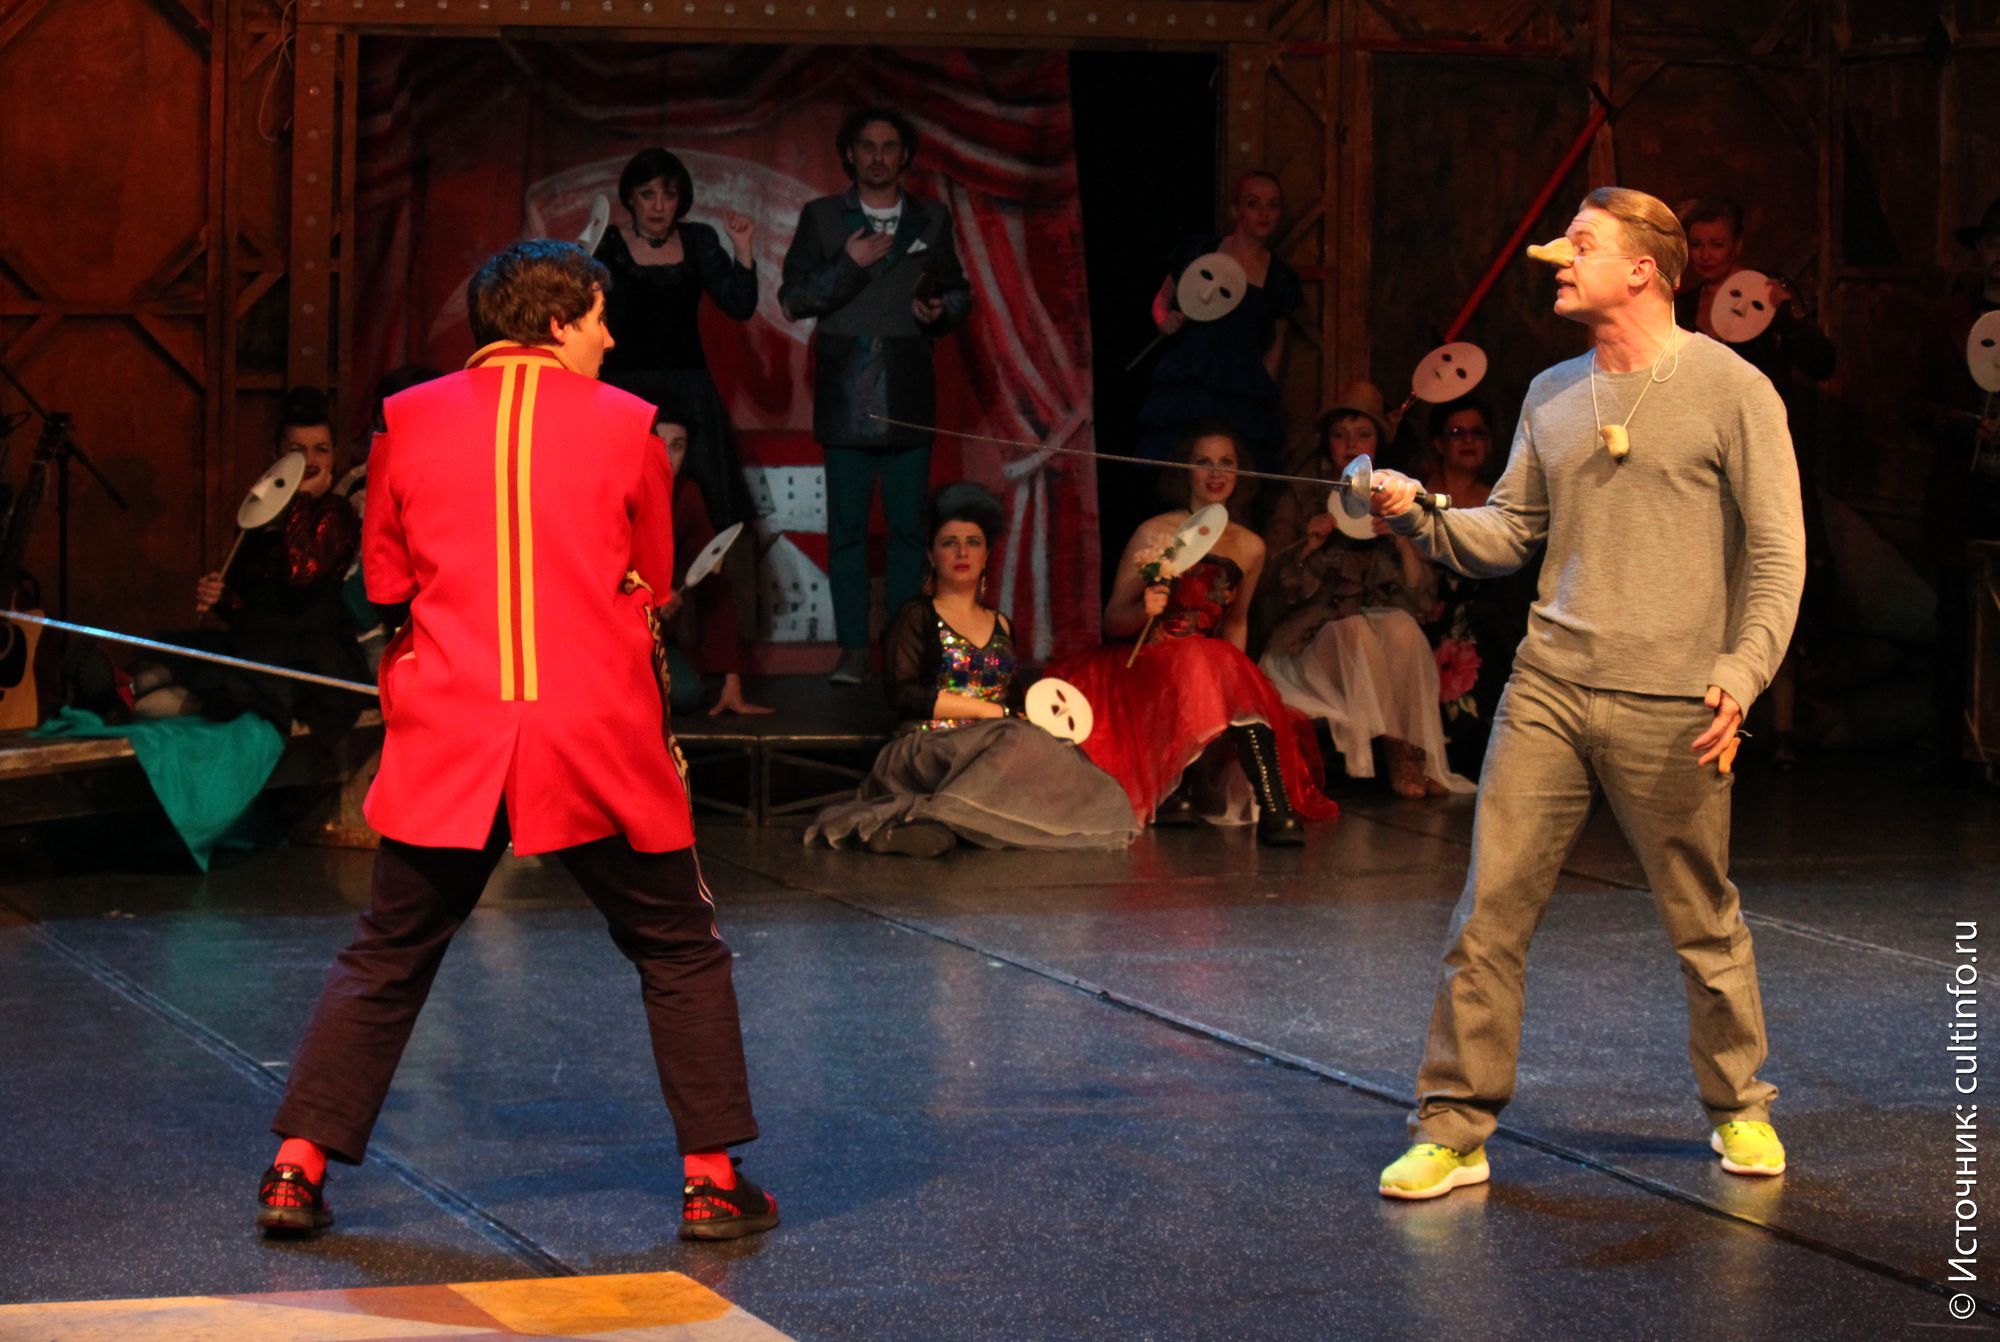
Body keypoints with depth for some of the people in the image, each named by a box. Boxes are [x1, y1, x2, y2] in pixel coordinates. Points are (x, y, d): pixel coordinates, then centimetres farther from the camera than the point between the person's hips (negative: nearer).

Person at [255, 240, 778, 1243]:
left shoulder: (410, 422, 4)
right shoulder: (625, 427, 1)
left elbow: (384, 583, 13)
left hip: (446, 741, 2)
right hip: (599, 742, -2)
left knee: (387, 958, 15)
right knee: (681, 953, 13)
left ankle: (296, 1169, 11)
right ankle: (711, 1179, 11)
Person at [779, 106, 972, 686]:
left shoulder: (932, 219, 12)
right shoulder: (821, 218, 8)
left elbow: (959, 290, 18)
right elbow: (793, 299, 1)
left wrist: (942, 311, -4)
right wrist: (849, 265, -12)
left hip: (908, 393, 1)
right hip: (845, 393, -1)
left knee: (907, 525, -1)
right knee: (846, 525, -3)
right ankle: (853, 650, -1)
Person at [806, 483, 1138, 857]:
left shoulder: (1001, 627, 25)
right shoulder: (916, 619, 7)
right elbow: (905, 696, -7)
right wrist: (985, 710, -10)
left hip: (996, 743, 6)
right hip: (932, 748, -6)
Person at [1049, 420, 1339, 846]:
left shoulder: (1250, 547, 8)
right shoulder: (1156, 534, -3)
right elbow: (1112, 620, -2)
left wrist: (1233, 673, 4)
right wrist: (1145, 610, -25)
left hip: (1212, 668, 3)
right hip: (1145, 668, -3)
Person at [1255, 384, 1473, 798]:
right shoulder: (1300, 500, 15)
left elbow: (1423, 593, 8)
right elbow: (1270, 580, 5)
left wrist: (1402, 540, -10)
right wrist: (1309, 543, -12)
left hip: (1382, 614, 1)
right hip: (1315, 629, -1)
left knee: (1402, 628, -33)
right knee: (1354, 632, -35)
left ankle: (1413, 758, -35)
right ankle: (1397, 751, -37)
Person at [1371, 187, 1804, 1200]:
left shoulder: (1729, 389, -2)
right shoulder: (1551, 395, 14)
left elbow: (1777, 548, -3)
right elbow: (1508, 533, 17)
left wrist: (1744, 666, -14)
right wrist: (1420, 517, -1)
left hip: (1670, 706, -4)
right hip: (1548, 688, 4)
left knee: (1704, 927, 8)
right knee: (1489, 910, -3)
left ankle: (1740, 1109, 28)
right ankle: (1453, 1130, 2)